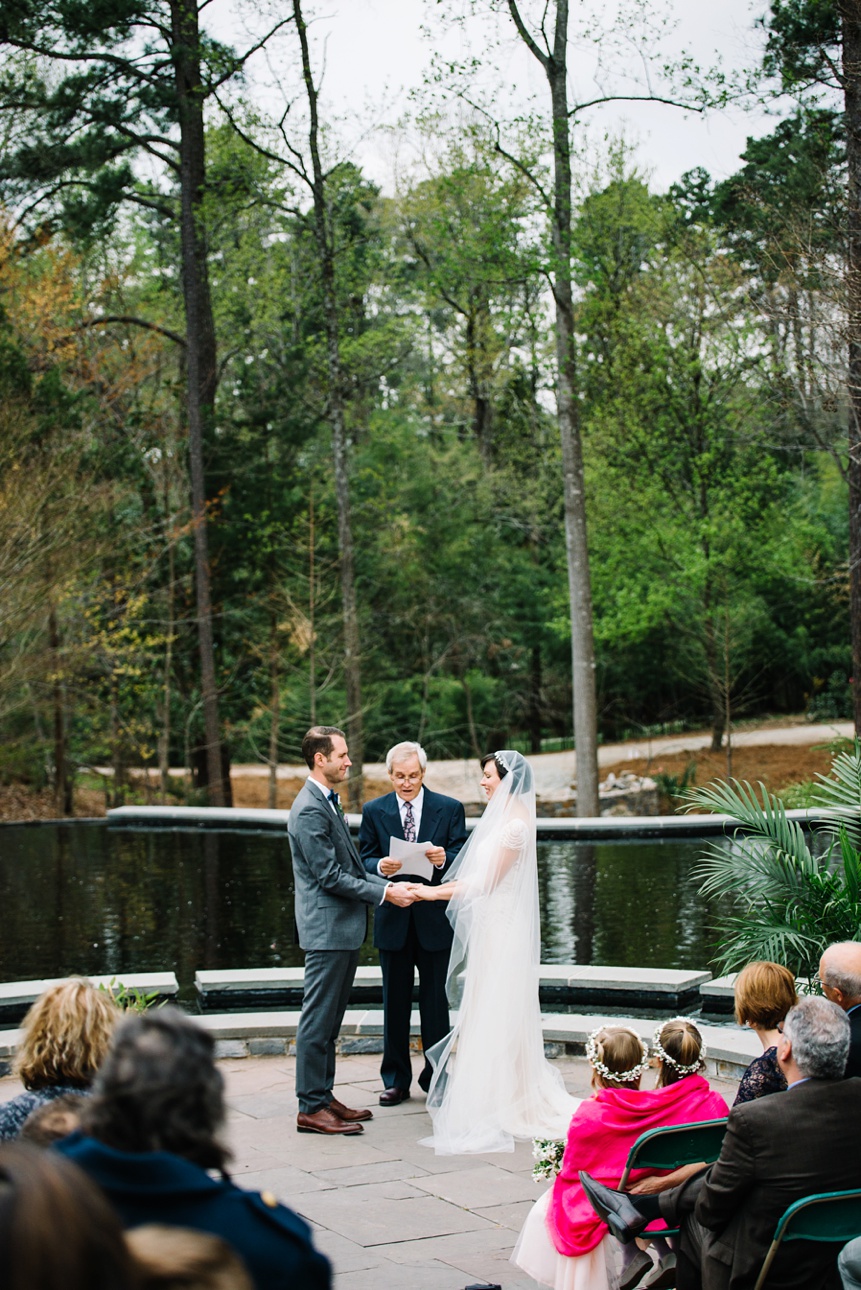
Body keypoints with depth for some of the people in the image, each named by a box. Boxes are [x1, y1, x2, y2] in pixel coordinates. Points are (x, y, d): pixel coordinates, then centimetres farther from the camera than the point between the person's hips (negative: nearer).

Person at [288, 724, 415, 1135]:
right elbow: (330, 876, -19)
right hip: (327, 929, -10)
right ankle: (311, 1108, 1)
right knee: (318, 1020, -4)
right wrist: (385, 893, -16)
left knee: (329, 1021, 15)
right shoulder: (309, 810, -17)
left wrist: (389, 884, 7)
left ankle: (323, 1097, 23)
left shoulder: (328, 803, 16)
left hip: (344, 930, 10)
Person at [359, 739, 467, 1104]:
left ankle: (436, 1078, 16)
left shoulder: (450, 809, 2)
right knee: (395, 1003, 9)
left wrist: (444, 858, -23)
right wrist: (380, 867, -20)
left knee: (435, 1002, 5)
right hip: (393, 919, 1)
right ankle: (396, 1080, 18)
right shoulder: (374, 811, 4)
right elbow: (364, 860, 2)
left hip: (435, 919, -1)